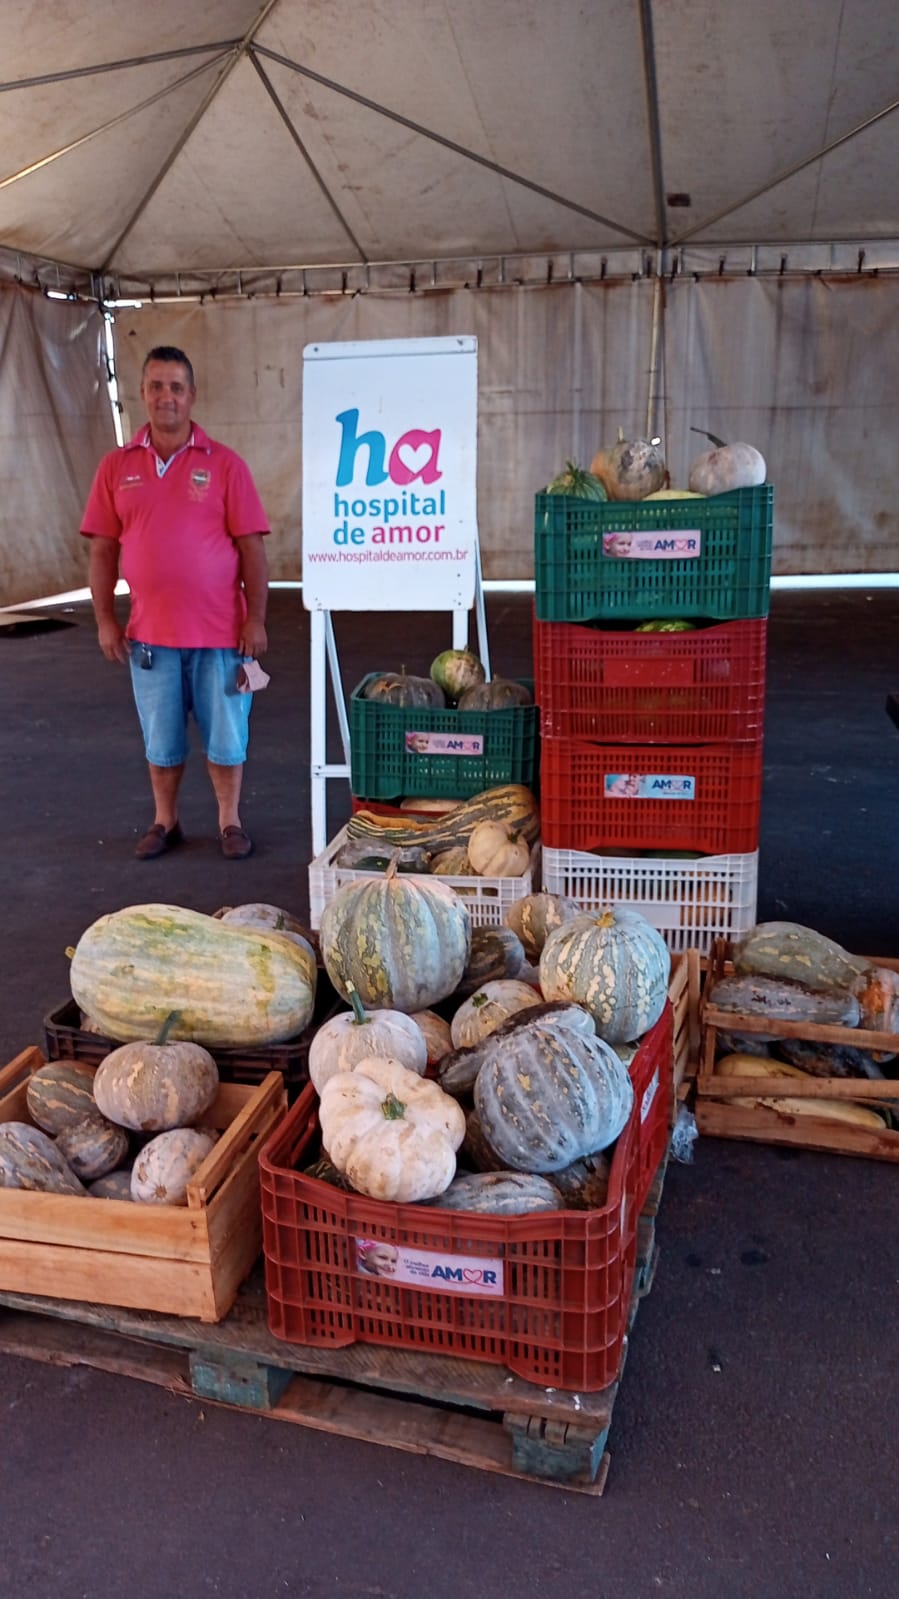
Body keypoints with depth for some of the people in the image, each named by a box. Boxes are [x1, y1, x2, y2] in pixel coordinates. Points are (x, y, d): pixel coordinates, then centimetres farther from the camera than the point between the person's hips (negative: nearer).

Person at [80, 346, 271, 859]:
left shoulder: (225, 464, -3)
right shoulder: (116, 466, 3)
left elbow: (251, 548, -4)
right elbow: (104, 550, 6)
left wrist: (256, 620, -8)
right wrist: (105, 619, 0)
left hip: (220, 629, -2)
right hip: (150, 631, 2)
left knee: (225, 734, 7)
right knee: (161, 739, 11)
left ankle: (230, 822, 23)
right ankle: (165, 822, 28)